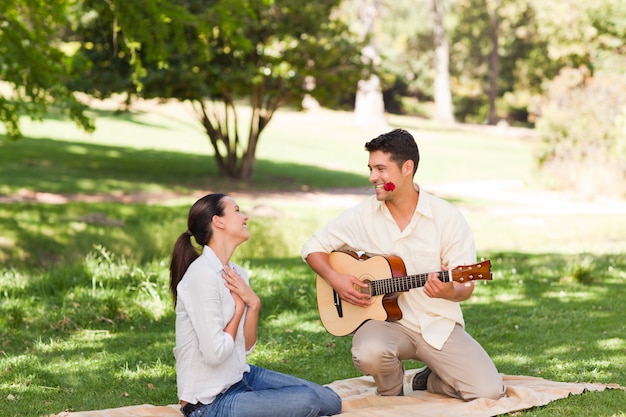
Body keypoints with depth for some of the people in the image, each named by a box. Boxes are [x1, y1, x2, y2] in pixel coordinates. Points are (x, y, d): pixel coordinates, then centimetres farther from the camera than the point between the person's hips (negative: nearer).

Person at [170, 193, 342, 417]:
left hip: (240, 376, 9)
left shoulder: (236, 273, 8)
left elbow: (245, 346, 8)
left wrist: (253, 304, -8)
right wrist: (239, 306, -10)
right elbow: (215, 353, -24)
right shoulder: (203, 274, -21)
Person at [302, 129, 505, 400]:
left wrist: (448, 291, -28)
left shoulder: (447, 217, -6)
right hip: (386, 320, 0)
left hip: (438, 325, 0)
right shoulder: (362, 215, -1)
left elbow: (466, 286, -4)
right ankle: (390, 389, 3)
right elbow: (313, 247, 10)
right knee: (369, 353, -36)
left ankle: (428, 381, 15)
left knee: (489, 391, -19)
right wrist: (334, 278, -10)